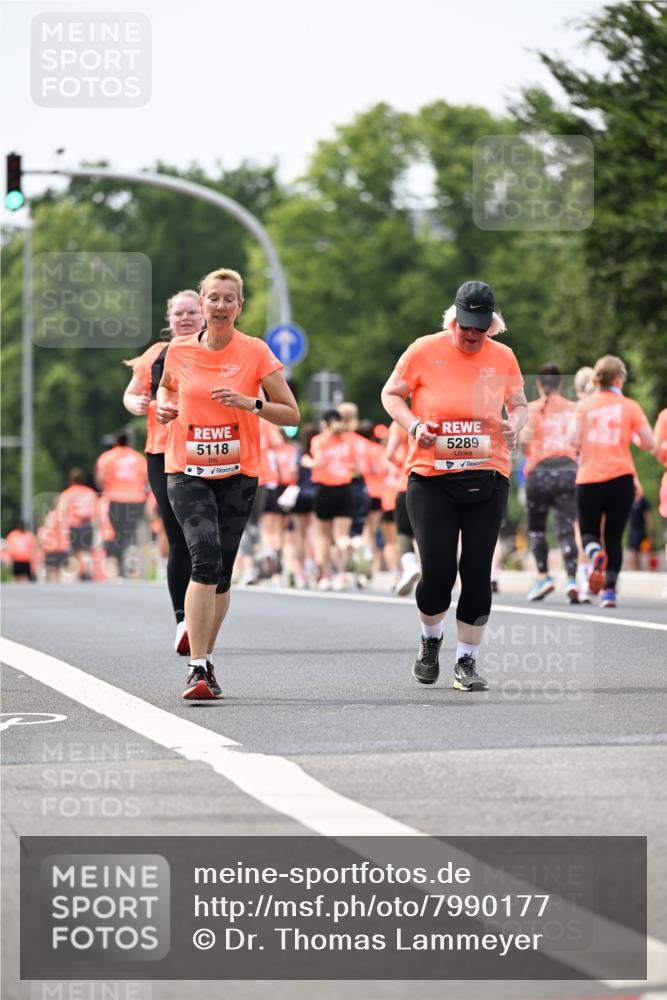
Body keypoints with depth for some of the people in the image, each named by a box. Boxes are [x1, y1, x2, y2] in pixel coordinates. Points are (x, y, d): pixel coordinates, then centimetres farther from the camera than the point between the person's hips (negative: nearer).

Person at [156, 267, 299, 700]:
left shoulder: (255, 352, -2)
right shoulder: (179, 351, 2)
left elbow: (291, 414, 0)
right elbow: (166, 388, 25)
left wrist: (248, 403, -16)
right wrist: (164, 406, 3)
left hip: (238, 473, 1)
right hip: (188, 472, -1)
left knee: (221, 571, 8)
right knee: (206, 557, -20)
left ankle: (206, 659, 26)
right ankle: (198, 667, -23)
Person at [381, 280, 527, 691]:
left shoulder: (503, 357, 4)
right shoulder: (424, 351, -2)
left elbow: (519, 404, 16)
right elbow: (391, 394, 8)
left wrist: (514, 424, -7)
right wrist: (414, 425, -10)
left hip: (487, 477, 2)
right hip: (431, 477, -2)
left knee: (477, 571, -2)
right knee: (437, 570, -8)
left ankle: (467, 661, 10)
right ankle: (431, 639, 23)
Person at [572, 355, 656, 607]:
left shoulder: (584, 405, 3)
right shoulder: (629, 406, 2)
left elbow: (575, 440, -8)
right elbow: (649, 444, -3)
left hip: (589, 478, 0)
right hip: (621, 478, 0)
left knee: (588, 531, 13)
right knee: (614, 537, 9)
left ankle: (594, 553, -20)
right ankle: (609, 589, 0)